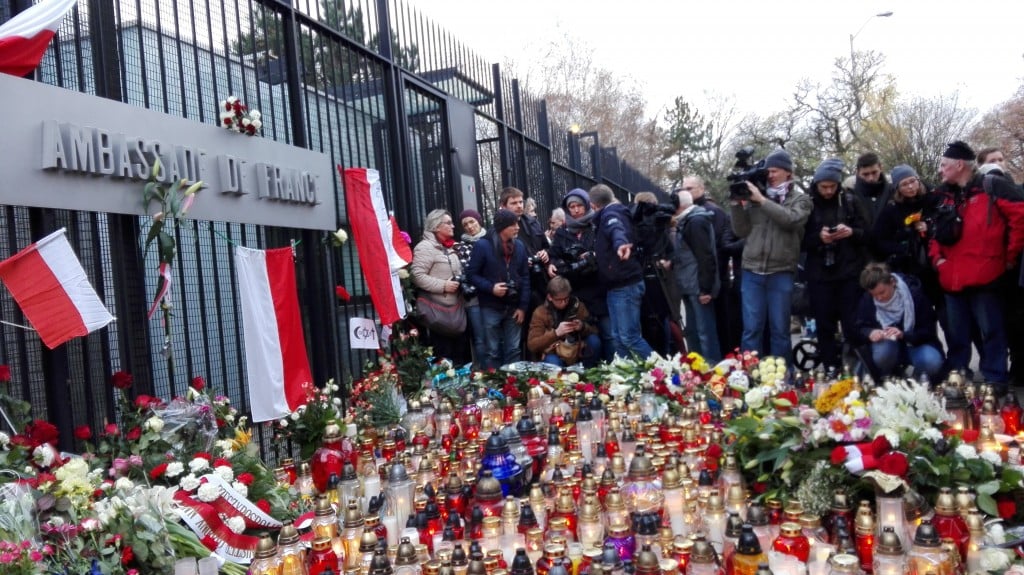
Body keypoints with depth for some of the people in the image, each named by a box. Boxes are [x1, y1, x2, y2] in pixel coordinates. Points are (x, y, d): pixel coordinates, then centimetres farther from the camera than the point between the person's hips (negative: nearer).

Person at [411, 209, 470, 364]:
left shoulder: (450, 247, 17)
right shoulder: (425, 247, -10)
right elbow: (417, 276, -20)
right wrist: (443, 286, -21)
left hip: (456, 307, 8)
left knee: (460, 348, 13)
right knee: (443, 353, -3)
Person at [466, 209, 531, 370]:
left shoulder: (519, 246, 6)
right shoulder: (482, 246, -9)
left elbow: (525, 277, 7)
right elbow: (472, 274, -7)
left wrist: (523, 306, 0)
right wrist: (491, 288, -20)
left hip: (514, 307, 4)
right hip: (491, 307, -4)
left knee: (514, 350, 10)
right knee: (493, 351, 6)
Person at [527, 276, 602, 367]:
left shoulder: (578, 306, -1)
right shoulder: (540, 313, -7)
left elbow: (594, 332, 2)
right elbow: (532, 345, -14)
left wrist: (583, 327, -21)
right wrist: (556, 333, -27)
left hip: (578, 352, 3)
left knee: (594, 340, -23)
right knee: (553, 362, -37)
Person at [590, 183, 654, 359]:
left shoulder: (610, 213, -10)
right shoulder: (609, 214, 20)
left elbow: (617, 230, -35)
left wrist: (620, 244, -56)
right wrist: (594, 255, 52)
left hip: (625, 285, -10)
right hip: (617, 285, 10)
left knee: (629, 337, -12)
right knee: (619, 338, 10)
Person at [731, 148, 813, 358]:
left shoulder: (800, 199, 7)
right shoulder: (754, 197, 10)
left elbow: (791, 219, -14)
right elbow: (741, 231, 7)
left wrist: (762, 200, -13)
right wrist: (738, 204, -4)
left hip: (781, 273, -1)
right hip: (752, 271, 1)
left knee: (779, 329, 6)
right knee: (751, 328, 3)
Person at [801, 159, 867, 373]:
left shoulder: (850, 201, 5)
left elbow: (867, 234, 6)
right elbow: (801, 240, 2)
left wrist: (851, 232, -15)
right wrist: (818, 237, -17)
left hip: (849, 273, 0)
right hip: (819, 275, 0)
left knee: (853, 324, -1)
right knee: (824, 326, 4)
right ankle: (830, 370, 13)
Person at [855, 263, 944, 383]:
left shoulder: (915, 293, -17)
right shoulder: (867, 300, -11)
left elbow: (929, 331, -15)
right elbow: (860, 329, -4)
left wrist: (903, 335, -34)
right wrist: (870, 333, -29)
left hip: (916, 344, -1)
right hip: (888, 346, 1)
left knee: (932, 362, -34)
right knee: (882, 350, -36)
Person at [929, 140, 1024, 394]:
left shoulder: (992, 187, -5)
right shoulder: (944, 196, 15)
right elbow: (935, 232, 23)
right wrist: (936, 257, 8)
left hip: (984, 277, -6)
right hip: (952, 279, 6)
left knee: (991, 331, 2)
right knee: (956, 335, 13)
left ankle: (995, 381, 10)